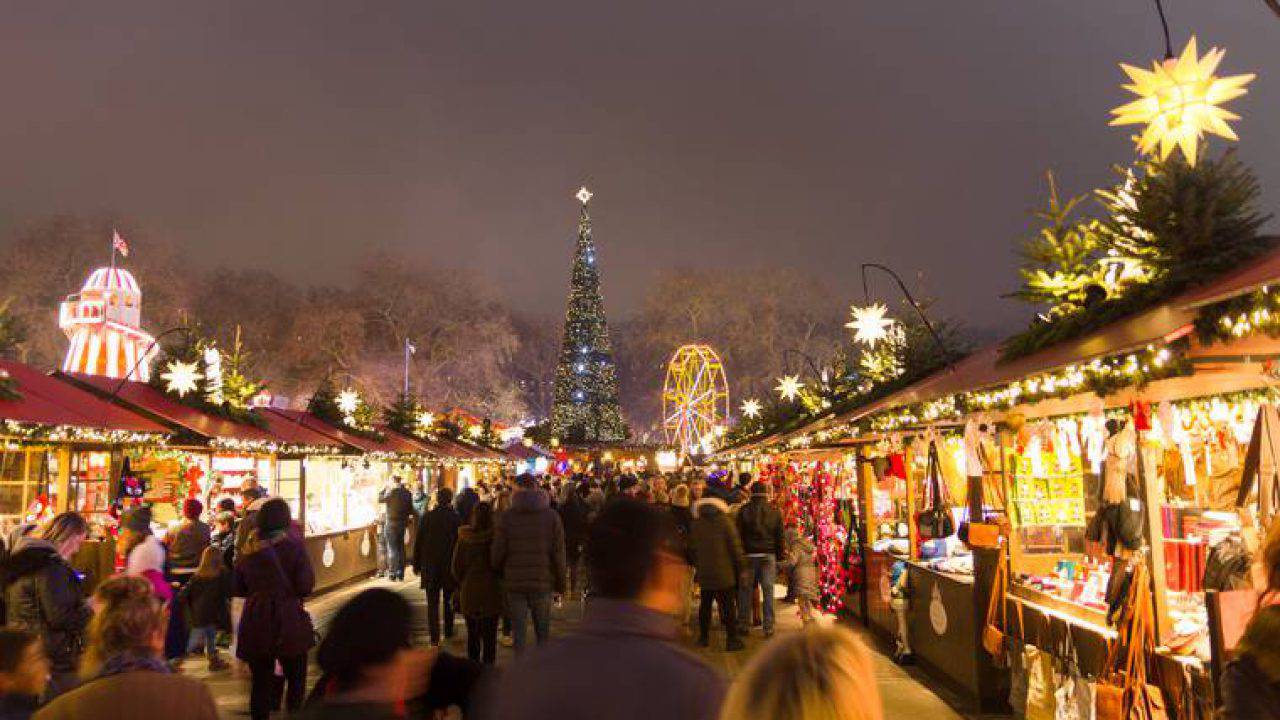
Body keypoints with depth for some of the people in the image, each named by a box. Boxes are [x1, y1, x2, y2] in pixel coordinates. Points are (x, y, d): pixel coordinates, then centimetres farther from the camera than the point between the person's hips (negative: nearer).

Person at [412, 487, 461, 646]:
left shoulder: (426, 518, -3)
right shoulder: (456, 518, -8)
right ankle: (448, 632, 25)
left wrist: (417, 565, 10)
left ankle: (434, 637, 0)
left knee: (432, 603, 4)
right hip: (450, 566, 0)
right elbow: (460, 543, -6)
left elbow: (418, 543, 1)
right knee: (449, 601, 17)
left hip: (430, 567, 0)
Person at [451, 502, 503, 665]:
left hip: (468, 591, 3)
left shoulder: (463, 537, -3)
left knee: (472, 635, 16)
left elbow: (456, 566, 4)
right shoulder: (494, 537, -14)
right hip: (490, 591, -3)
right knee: (489, 636, 6)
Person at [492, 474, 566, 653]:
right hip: (543, 582, 0)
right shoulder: (552, 516, -2)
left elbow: (498, 553, -3)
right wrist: (560, 583, 7)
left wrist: (501, 575, 14)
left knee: (518, 632, 8)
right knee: (543, 633, 13)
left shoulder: (507, 517, -3)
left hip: (515, 583, 0)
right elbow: (559, 553, -3)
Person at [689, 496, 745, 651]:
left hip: (704, 573, 3)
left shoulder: (695, 525, 3)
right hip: (724, 573, -3)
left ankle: (704, 637, 23)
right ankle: (732, 639, 3)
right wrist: (740, 567, 1)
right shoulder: (725, 522, -7)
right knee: (728, 606, 2)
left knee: (705, 605, 16)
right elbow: (735, 547, -8)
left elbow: (692, 549, 9)